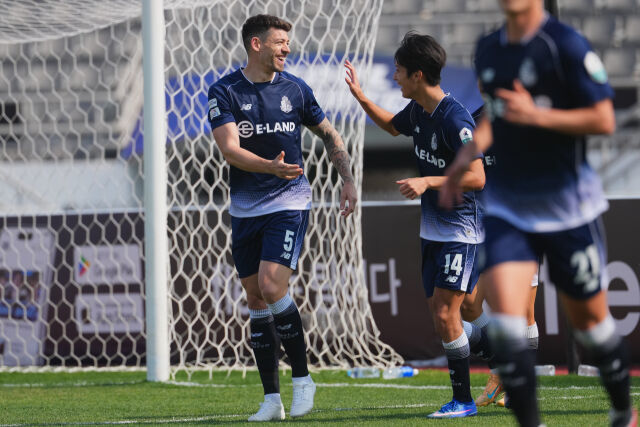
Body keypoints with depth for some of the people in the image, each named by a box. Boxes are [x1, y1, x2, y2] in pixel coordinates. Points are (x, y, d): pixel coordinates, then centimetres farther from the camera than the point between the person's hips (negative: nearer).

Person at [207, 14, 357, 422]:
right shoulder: (224, 92, -5)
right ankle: (272, 399, 9)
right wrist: (270, 167, -33)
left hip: (289, 202, -1)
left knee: (272, 286, -18)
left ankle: (302, 377, -3)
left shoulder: (295, 89, 1)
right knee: (256, 299, 3)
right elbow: (229, 149, -17)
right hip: (245, 207, 2)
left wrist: (348, 181, 7)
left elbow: (329, 135, 16)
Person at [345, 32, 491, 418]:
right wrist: (360, 95, 20)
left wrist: (427, 182, -28)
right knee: (442, 320, 8)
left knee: (446, 315, -12)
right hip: (432, 230, 9)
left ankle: (463, 400, -3)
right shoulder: (417, 111, 6)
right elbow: (393, 126, 31)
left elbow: (477, 178, -23)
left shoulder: (455, 119, -21)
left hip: (460, 231, -9)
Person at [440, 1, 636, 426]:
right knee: (505, 323, -12)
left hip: (567, 207, -4)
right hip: (507, 205, 4)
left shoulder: (567, 45, -13)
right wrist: (470, 152, 10)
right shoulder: (488, 50, 7)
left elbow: (604, 120, -14)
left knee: (589, 319, 9)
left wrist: (536, 116, -24)